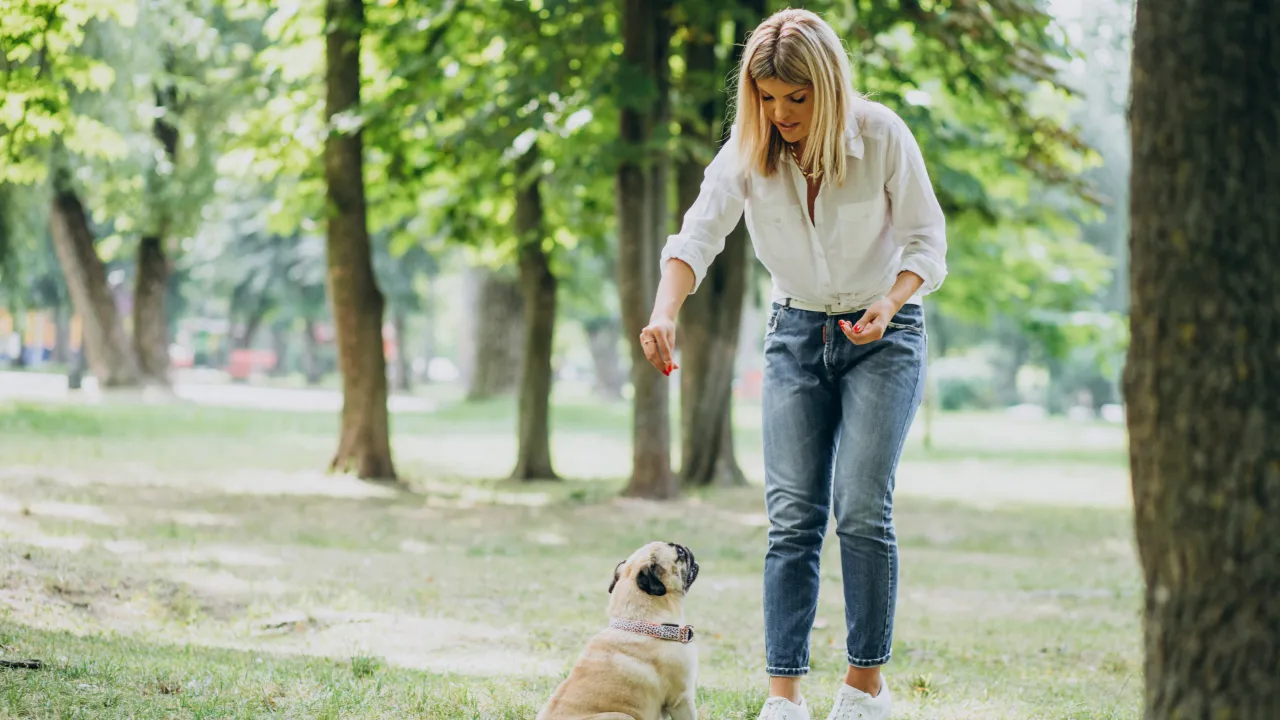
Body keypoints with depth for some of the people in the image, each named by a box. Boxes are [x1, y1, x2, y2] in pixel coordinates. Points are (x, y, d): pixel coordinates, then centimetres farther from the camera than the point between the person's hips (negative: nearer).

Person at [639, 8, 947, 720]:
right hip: (798, 333, 3)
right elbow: (698, 234, -21)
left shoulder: (882, 135, -15)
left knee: (862, 506, -13)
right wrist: (665, 313, -39)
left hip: (883, 333, -3)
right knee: (792, 515, -5)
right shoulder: (748, 151, -9)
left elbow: (928, 238, -8)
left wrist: (890, 302, -27)